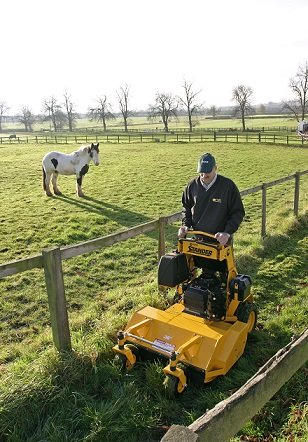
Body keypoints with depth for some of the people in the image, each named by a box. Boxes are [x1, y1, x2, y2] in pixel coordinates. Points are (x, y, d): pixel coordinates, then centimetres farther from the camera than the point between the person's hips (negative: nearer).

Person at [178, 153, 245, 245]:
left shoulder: (228, 185, -12)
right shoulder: (192, 186, -2)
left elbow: (238, 212, -8)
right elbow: (186, 208, 13)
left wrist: (227, 233, -19)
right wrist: (186, 225, -3)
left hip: (220, 241, -3)